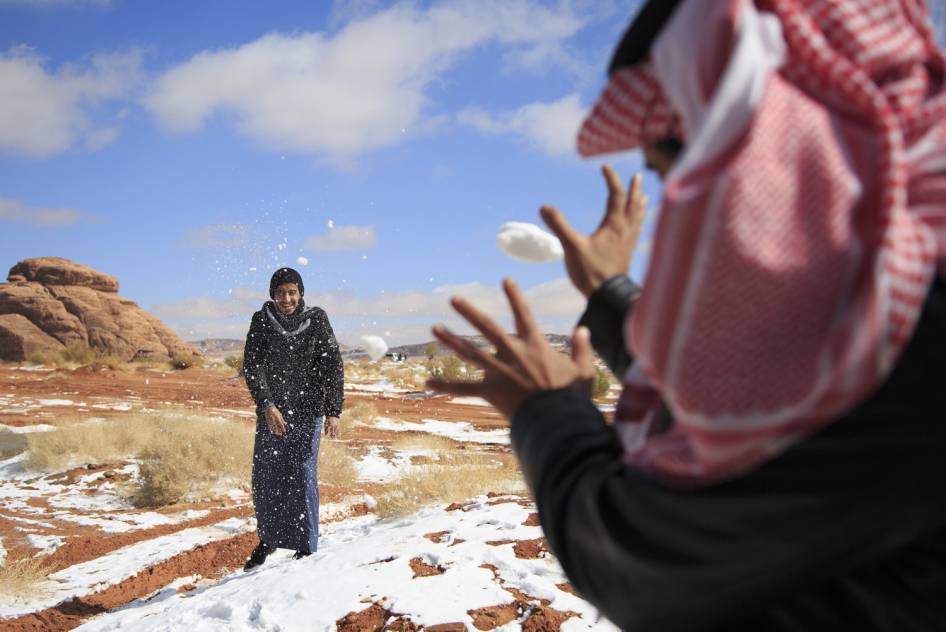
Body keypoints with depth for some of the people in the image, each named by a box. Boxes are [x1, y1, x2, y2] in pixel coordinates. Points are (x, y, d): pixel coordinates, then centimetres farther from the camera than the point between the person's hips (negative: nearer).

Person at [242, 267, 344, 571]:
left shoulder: (316, 320, -5)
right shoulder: (261, 321, -2)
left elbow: (333, 366, -6)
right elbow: (253, 366, -8)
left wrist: (333, 411, -15)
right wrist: (267, 405, -21)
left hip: (308, 411, -2)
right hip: (271, 411, 2)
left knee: (302, 477, -5)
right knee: (265, 478, 8)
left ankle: (306, 548, 5)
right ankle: (268, 539, 29)